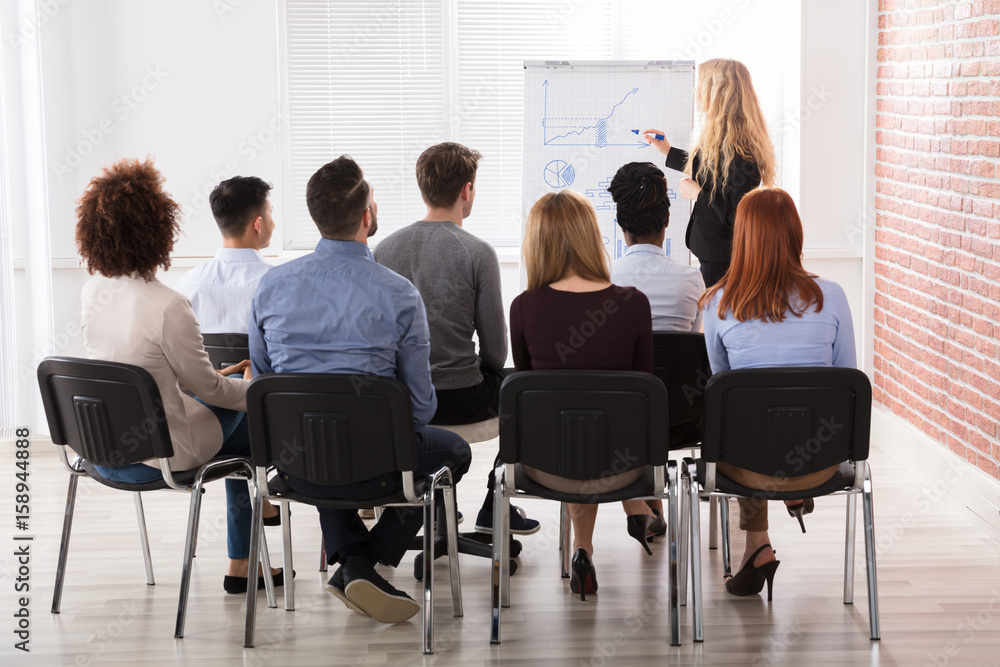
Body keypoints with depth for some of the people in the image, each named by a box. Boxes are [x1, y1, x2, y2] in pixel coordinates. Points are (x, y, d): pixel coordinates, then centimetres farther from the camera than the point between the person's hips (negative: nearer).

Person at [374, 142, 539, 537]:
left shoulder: (385, 248, 0)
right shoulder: (477, 253, -15)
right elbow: (495, 347, -11)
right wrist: (488, 373, 12)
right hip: (461, 400, -6)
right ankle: (495, 507, 25)